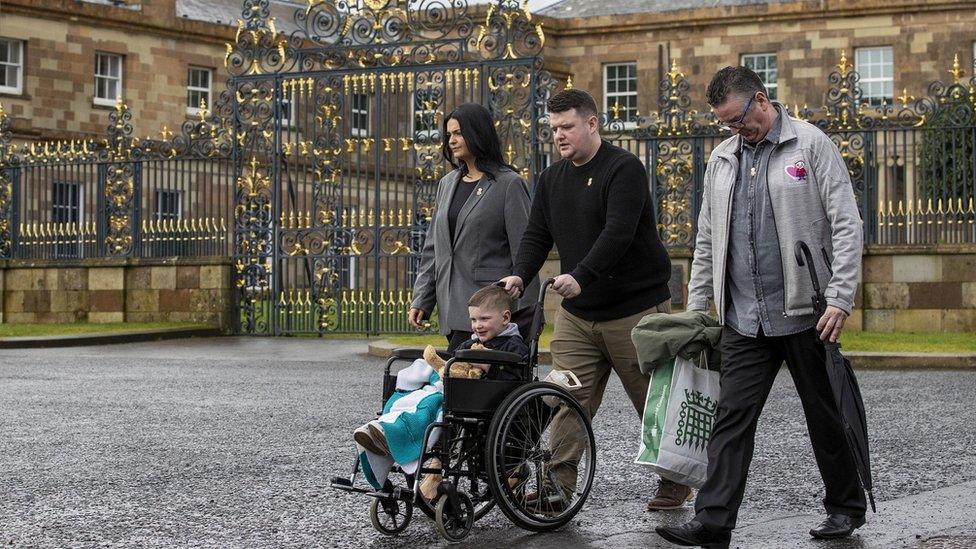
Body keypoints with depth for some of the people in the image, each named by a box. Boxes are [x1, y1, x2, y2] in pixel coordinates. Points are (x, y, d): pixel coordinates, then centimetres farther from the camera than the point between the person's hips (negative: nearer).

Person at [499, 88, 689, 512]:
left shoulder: (624, 169, -11)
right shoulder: (552, 179, 12)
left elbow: (619, 232, -24)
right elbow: (537, 235, 9)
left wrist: (581, 276, -35)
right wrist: (520, 275, -11)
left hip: (636, 308, -6)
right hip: (576, 313, 6)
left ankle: (674, 482, 21)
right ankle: (557, 485, -4)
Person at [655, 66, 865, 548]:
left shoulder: (811, 145, -2)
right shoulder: (722, 158, 13)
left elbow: (846, 225, -7)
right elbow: (707, 241, 19)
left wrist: (840, 299, -14)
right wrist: (696, 309, 14)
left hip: (803, 311, -4)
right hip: (743, 320, 4)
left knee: (824, 416, 8)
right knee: (732, 418, -3)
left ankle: (846, 508, 24)